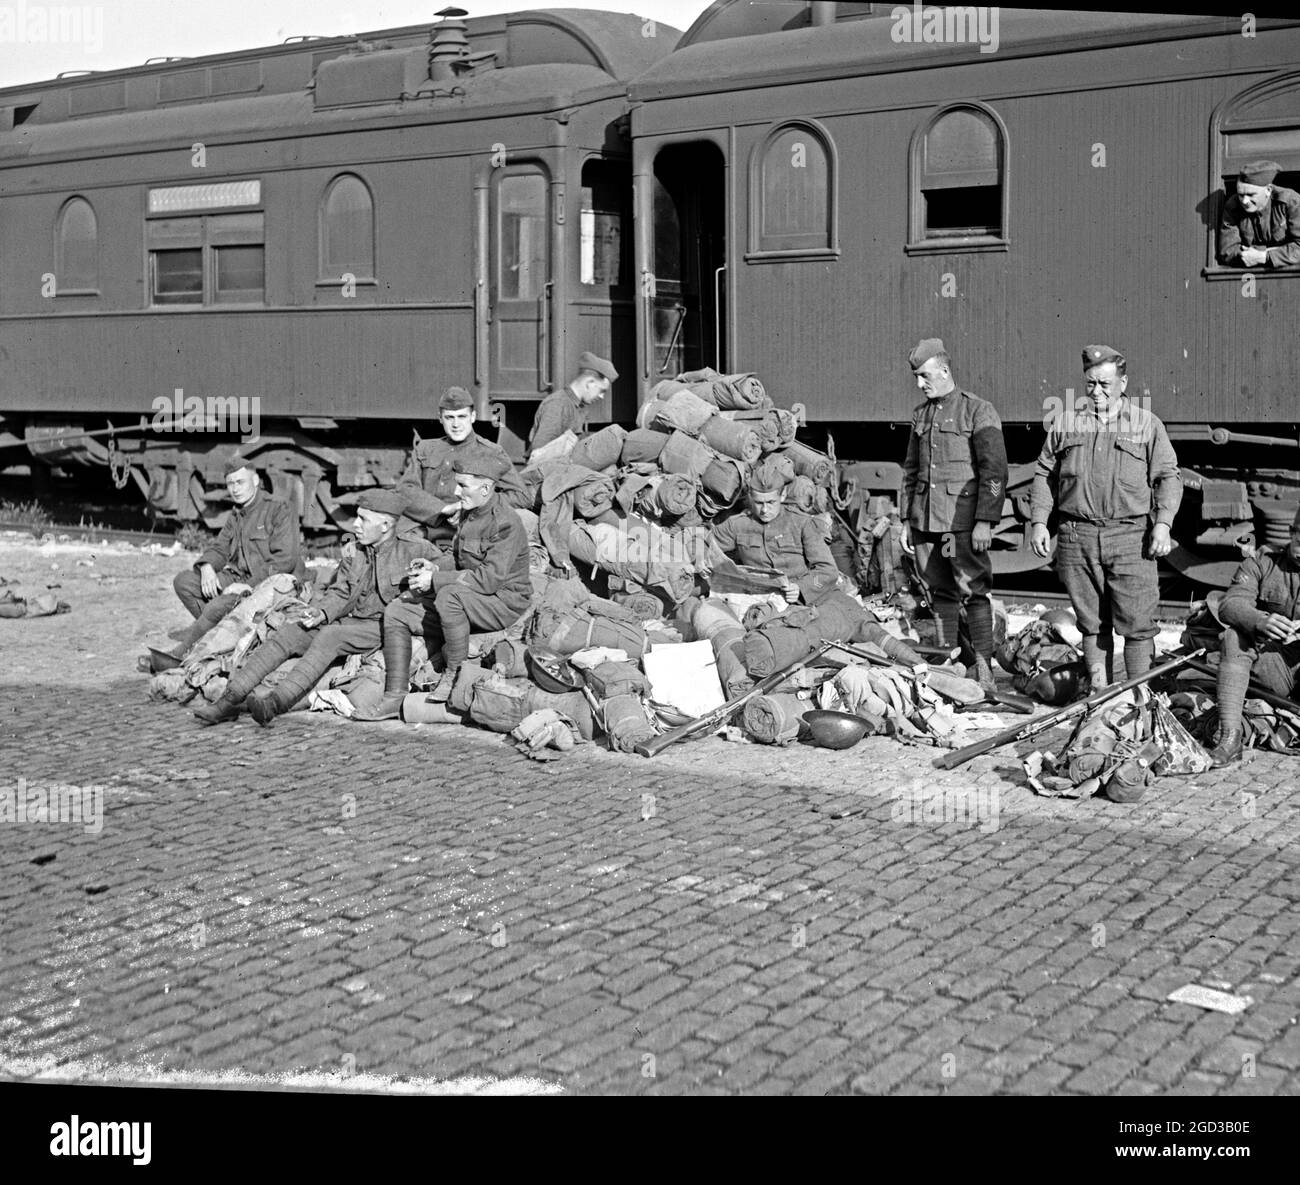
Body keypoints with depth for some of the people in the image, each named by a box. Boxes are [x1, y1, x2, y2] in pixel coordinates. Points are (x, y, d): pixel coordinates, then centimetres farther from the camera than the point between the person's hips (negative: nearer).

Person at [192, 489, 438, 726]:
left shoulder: (417, 551, 0)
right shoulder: (354, 554, 17)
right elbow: (339, 594, 12)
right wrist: (321, 612, -9)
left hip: (387, 627, -7)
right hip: (352, 621, 7)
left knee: (330, 635, -33)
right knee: (289, 631, -13)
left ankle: (277, 702, -46)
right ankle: (230, 699, -19)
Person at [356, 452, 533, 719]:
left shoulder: (506, 523, -17)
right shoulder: (467, 515, 12)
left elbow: (490, 578, -26)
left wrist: (436, 580, -22)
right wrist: (433, 569, -2)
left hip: (505, 603, -9)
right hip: (467, 603, 9)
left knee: (449, 595, -38)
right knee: (396, 611, 0)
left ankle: (454, 673, -18)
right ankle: (394, 699, -5)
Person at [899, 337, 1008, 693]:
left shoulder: (978, 411, -3)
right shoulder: (921, 416, 17)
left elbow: (994, 470, -9)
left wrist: (985, 520, -15)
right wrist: (906, 519, 17)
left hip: (963, 520, -6)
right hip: (925, 519, 6)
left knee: (973, 592, -7)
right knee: (941, 593, 8)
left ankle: (983, 669, -5)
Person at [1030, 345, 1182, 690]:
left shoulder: (1147, 425, 7)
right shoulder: (1065, 422, 12)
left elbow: (1168, 477, 5)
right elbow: (1044, 474, 16)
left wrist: (1163, 523, -8)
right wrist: (1038, 521, 6)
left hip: (1130, 536, -2)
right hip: (1077, 536, 2)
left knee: (1137, 623, -5)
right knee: (1091, 622, 8)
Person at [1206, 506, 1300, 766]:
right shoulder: (1262, 563, 7)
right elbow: (1230, 604, -10)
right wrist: (1259, 620, -32)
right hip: (1275, 665, 1)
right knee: (1233, 637, -25)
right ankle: (1230, 737, -31)